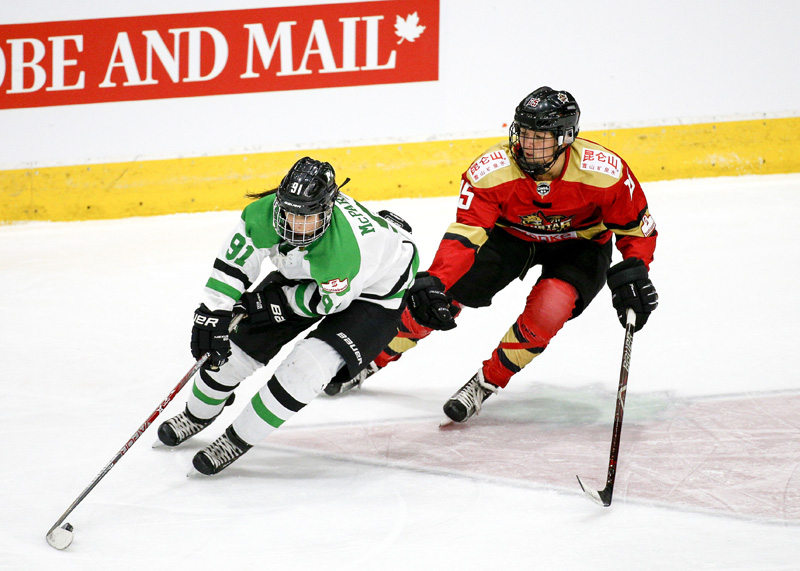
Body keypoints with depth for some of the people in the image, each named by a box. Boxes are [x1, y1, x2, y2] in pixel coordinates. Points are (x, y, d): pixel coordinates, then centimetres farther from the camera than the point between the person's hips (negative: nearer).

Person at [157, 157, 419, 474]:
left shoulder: (344, 250, -44)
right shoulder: (265, 214, -30)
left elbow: (329, 302, -25)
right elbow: (233, 263, -18)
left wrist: (270, 302, -21)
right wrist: (212, 313, -24)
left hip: (377, 289, -6)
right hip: (304, 275, 6)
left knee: (310, 364, -22)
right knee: (243, 340, 6)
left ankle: (238, 439, -3)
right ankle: (199, 413, 35)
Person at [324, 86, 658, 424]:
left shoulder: (605, 172, -32)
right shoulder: (491, 170, -31)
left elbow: (637, 227, -17)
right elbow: (464, 234, -32)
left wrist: (633, 274, -32)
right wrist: (434, 283, -46)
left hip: (579, 245, -1)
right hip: (511, 234, 1)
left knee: (546, 312, -28)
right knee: (441, 298, -8)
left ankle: (487, 384, -6)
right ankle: (372, 359, 15)